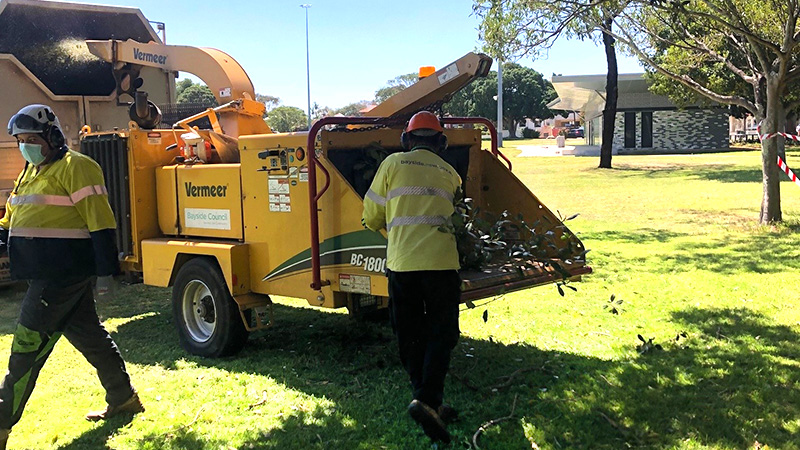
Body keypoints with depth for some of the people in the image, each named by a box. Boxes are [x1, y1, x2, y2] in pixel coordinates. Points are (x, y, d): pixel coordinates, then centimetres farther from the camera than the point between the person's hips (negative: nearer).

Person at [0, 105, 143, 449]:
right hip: (45, 274, 10)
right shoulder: (31, 172, 19)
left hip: (64, 274, -10)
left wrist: (105, 271, -19)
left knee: (28, 347, -5)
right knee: (89, 336, 16)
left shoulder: (74, 167, -11)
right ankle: (123, 399, 28)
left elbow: (100, 222, -16)